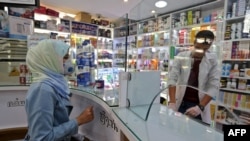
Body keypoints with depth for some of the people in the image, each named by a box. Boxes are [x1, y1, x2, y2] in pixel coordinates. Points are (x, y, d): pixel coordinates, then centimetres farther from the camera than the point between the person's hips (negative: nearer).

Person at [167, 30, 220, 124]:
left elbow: (214, 86, -8)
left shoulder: (212, 61, -4)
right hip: (181, 103, 0)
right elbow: (172, 79, -13)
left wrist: (200, 107, -19)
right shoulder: (181, 57, -6)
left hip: (200, 104, 1)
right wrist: (172, 102, -23)